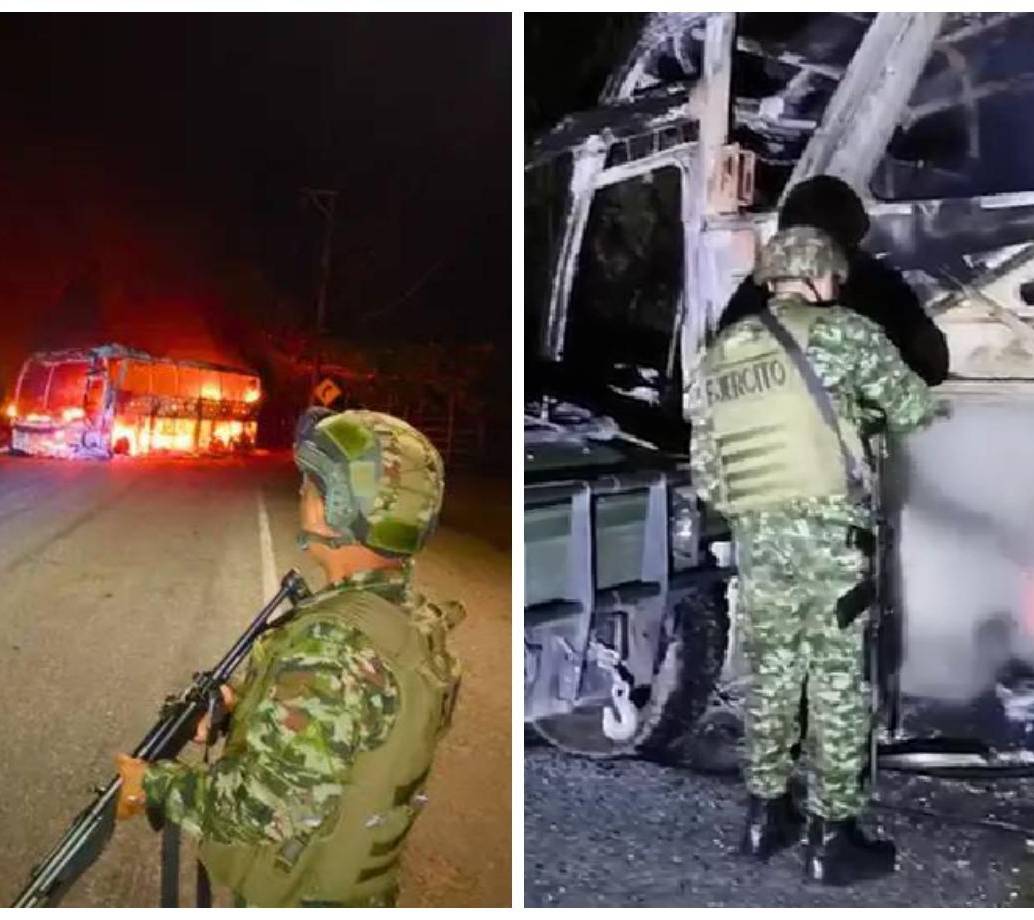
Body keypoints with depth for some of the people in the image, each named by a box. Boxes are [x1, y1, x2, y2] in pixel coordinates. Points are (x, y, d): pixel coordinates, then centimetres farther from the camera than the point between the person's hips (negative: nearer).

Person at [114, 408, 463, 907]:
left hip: (298, 898, -7)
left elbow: (267, 808, -30)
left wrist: (155, 785, -17)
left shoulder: (332, 644, -32)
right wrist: (248, 711, 2)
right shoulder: (421, 624, -4)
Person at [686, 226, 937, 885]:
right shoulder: (841, 331, -2)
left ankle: (767, 815, 27)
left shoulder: (717, 357, 12)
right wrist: (863, 401, 26)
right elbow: (915, 410, 5)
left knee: (771, 678, 17)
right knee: (839, 686, 4)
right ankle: (833, 837, 12)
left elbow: (704, 473, 11)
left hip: (757, 541, 5)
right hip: (831, 535, -5)